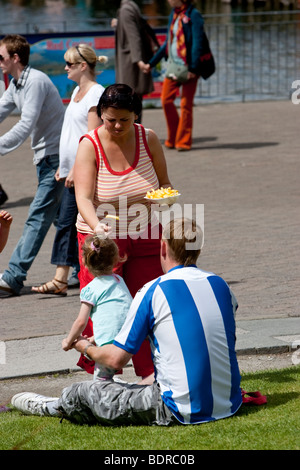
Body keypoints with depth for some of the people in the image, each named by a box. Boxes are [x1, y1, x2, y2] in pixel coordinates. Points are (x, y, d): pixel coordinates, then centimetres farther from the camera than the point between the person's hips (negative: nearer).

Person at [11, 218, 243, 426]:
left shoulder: (154, 291, -9)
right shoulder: (221, 286, 6)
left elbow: (116, 359, -5)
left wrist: (86, 347, 18)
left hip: (182, 411, -6)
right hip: (228, 405, 6)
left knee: (80, 393, 10)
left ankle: (54, 406, 41)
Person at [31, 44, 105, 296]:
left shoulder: (96, 93, -14)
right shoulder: (77, 92, 14)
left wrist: (76, 168, -21)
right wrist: (63, 166, 18)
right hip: (73, 171, 9)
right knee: (65, 223, 5)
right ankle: (60, 280, 6)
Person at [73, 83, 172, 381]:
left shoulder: (148, 139, -3)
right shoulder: (90, 145, -13)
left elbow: (164, 183, 9)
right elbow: (84, 197, -22)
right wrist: (96, 225, -41)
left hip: (145, 239, 2)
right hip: (102, 237, -2)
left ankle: (150, 373, 12)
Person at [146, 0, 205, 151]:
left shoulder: (193, 15, -10)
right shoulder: (174, 14, 13)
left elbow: (197, 43, -13)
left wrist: (193, 68, -19)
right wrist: (152, 63, 22)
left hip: (188, 67, -7)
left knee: (186, 104, -2)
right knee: (166, 100, 3)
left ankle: (184, 141, 6)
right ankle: (173, 139, 16)